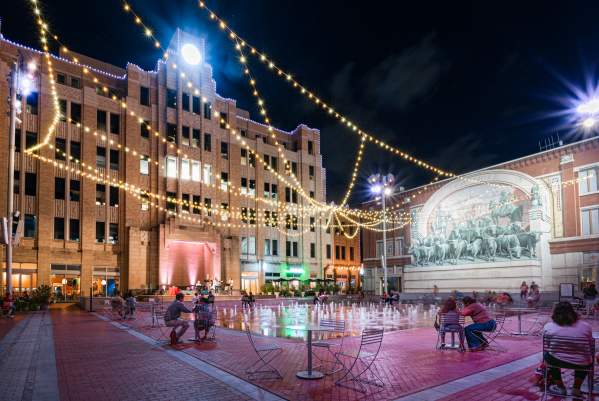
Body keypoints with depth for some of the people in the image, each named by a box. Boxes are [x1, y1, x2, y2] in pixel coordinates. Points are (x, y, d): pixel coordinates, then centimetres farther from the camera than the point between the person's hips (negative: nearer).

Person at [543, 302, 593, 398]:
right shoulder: (586, 326, 0)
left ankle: (560, 387, 33)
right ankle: (576, 388, 33)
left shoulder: (548, 326, -1)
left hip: (558, 361, -1)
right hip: (581, 364, 1)